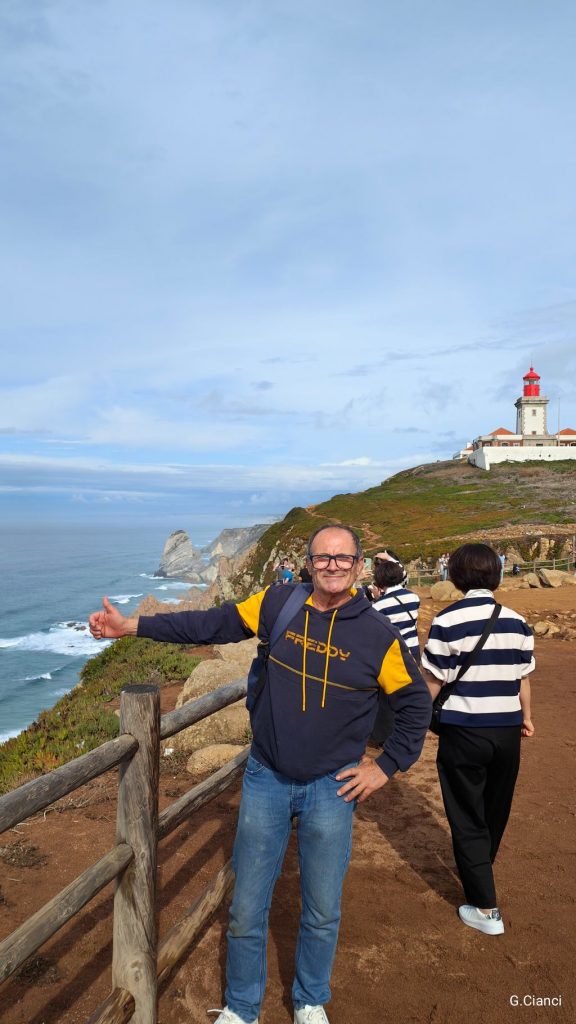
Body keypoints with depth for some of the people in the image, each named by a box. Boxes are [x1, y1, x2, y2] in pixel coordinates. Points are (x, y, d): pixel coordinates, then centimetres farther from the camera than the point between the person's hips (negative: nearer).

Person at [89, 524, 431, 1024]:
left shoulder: (379, 634, -11)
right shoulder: (278, 603, -7)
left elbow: (416, 704, 2)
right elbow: (212, 624, -1)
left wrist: (386, 767, 0)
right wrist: (131, 625, -2)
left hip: (332, 788, -1)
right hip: (266, 779, 1)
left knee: (322, 913, 17)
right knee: (247, 911, 13)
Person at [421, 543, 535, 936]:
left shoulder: (447, 621, -14)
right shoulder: (516, 621, -1)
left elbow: (434, 682, -10)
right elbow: (523, 679, 7)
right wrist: (526, 716, 23)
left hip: (463, 732, -4)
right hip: (507, 731, 5)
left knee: (468, 819, 8)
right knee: (495, 812, 23)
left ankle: (485, 908, 11)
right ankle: (481, 871, 45)